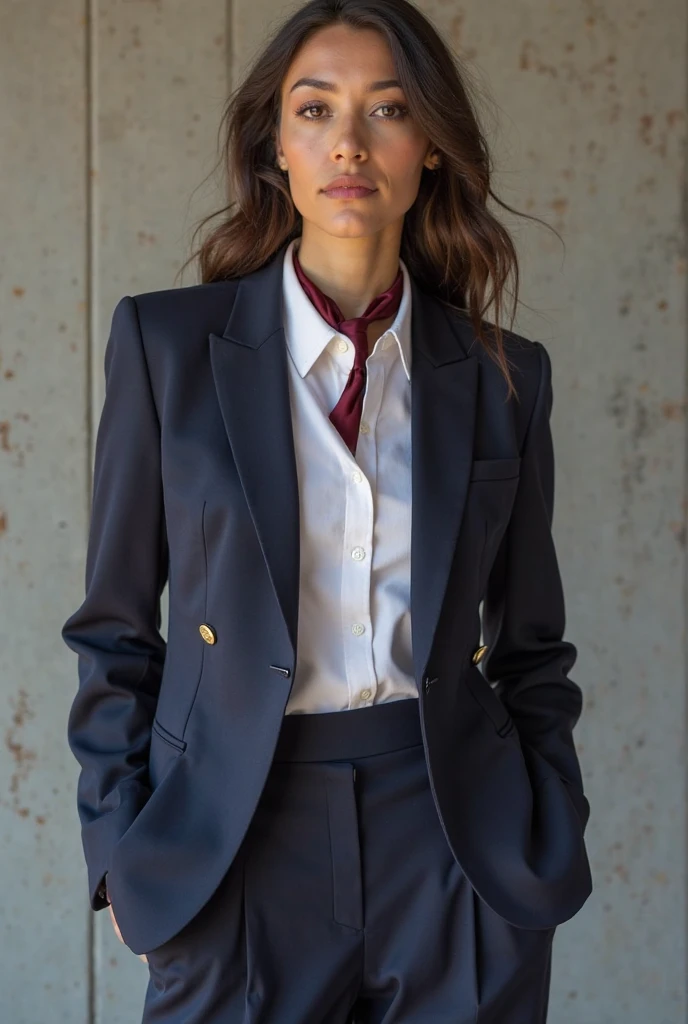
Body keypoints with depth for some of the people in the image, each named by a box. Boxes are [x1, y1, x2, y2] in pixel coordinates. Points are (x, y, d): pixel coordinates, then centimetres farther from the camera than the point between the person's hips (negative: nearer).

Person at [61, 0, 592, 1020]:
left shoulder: (504, 373, 4)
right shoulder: (168, 341, -1)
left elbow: (532, 647, 11)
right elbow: (115, 625, 3)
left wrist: (554, 840, 5)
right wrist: (122, 846, -2)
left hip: (456, 844, 2)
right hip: (241, 847, -1)